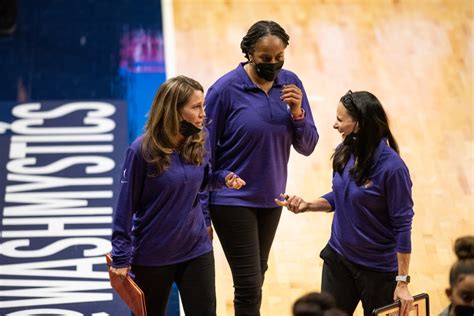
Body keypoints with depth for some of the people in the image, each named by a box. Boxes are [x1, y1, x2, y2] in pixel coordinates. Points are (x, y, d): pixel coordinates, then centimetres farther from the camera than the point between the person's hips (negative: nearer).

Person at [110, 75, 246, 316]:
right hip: (152, 255, -4)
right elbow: (126, 205, -13)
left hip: (197, 250, 4)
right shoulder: (143, 150, -18)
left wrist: (223, 178, -10)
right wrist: (121, 258, -11)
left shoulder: (199, 142, -4)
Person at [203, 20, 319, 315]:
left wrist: (297, 112, -18)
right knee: (250, 286, -7)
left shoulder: (290, 83, -2)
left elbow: (307, 147, 2)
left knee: (255, 278, 17)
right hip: (233, 201, -5)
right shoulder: (226, 89, -16)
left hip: (271, 200, 5)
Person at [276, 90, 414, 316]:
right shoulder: (345, 153, -3)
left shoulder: (391, 168, -23)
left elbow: (403, 225, -18)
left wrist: (402, 282, -17)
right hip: (338, 257, 6)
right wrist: (307, 206, -6)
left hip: (378, 268, -6)